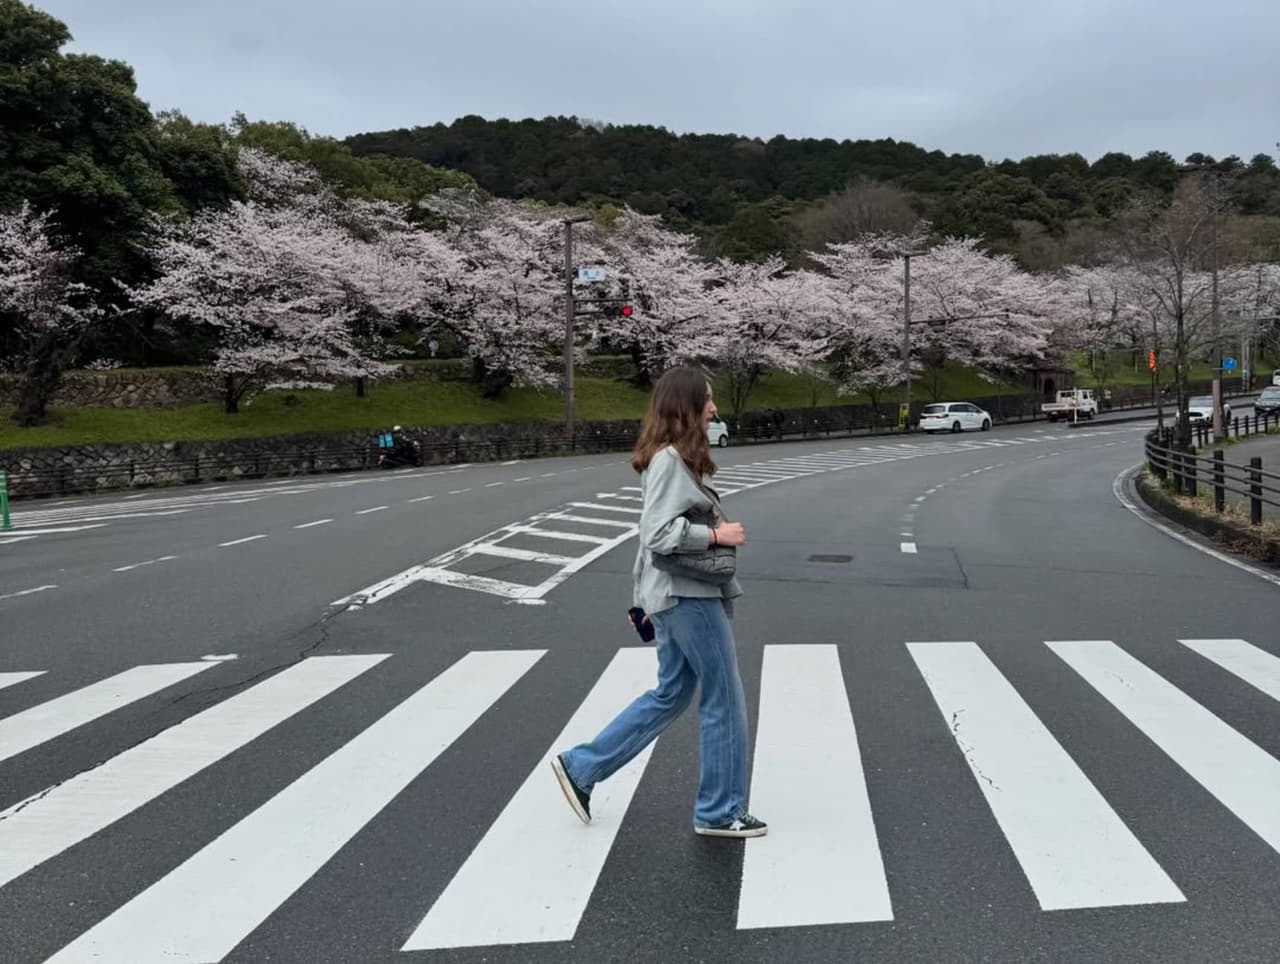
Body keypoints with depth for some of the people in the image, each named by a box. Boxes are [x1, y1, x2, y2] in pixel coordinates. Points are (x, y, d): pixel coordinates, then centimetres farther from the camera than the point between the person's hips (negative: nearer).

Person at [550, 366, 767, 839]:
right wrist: (717, 535, -16)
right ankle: (720, 811, 14)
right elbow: (660, 534, -24)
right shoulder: (670, 460, -17)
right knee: (724, 700, 2)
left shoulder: (674, 458, 13)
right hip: (689, 595, -10)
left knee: (671, 695, 18)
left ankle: (581, 767, 22)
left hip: (679, 595, 10)